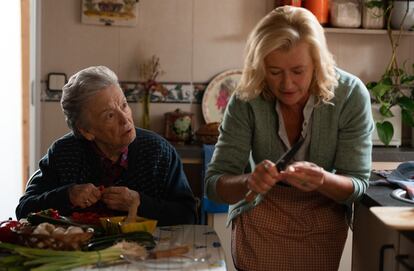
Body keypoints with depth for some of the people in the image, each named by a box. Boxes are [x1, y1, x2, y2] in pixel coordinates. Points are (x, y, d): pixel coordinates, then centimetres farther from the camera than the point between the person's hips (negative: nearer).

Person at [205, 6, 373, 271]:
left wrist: (322, 180, -39)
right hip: (260, 223, 0)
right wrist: (249, 183, -41)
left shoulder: (351, 95, -21)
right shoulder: (246, 100, -21)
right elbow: (215, 183, -19)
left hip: (324, 225, 1)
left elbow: (357, 185, -17)